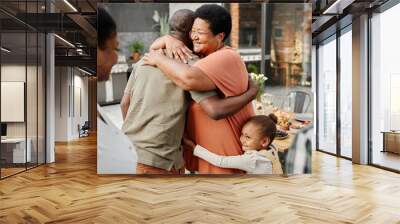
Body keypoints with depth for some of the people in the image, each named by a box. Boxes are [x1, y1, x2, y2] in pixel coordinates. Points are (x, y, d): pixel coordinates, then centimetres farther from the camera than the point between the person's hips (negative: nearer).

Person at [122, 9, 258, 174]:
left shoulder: (144, 61, 11)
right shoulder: (191, 63, -10)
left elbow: (125, 104, 18)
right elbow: (215, 111, -21)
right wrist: (253, 91, -5)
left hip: (128, 152, 7)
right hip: (158, 161, -7)